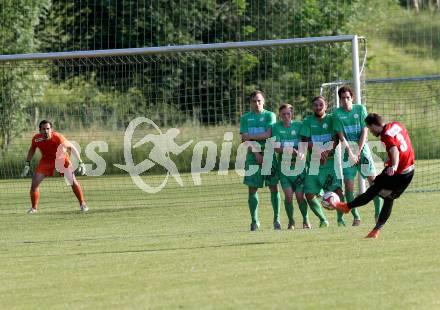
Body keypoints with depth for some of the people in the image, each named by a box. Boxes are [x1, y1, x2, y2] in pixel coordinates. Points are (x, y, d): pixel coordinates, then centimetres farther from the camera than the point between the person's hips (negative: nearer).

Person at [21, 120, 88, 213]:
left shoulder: (58, 137, -33)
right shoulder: (36, 138, -23)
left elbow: (72, 148, -21)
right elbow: (32, 149, 0)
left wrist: (80, 163, -22)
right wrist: (27, 164, -3)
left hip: (61, 159, -2)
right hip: (46, 160, 3)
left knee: (73, 181, -11)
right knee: (35, 182, -6)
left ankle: (82, 204, 6)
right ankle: (34, 208, 9)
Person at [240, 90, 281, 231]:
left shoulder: (269, 115, 5)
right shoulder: (245, 118, 10)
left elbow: (268, 134, -8)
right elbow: (245, 139, 1)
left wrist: (250, 136, -7)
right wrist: (256, 154, -10)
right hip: (253, 155, 1)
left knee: (274, 187, -3)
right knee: (252, 189, -1)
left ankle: (276, 219, 4)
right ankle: (254, 220, 6)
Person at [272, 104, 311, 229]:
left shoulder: (299, 125, 1)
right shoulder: (276, 127, 1)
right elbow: (277, 148, -7)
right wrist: (293, 150, -23)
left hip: (299, 165, 0)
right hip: (284, 165, 0)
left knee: (300, 196, -2)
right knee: (288, 195, -9)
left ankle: (306, 220, 20)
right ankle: (291, 221, 10)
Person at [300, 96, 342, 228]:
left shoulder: (331, 119, 4)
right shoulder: (308, 121, 7)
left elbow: (336, 139, -4)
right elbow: (305, 140, -2)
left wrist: (327, 152, -18)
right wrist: (319, 151, -16)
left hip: (331, 161, -2)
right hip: (314, 161, 2)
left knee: (338, 190, -17)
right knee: (309, 194, -4)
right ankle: (323, 220, 12)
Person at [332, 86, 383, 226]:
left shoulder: (360, 109, 0)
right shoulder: (337, 113, -2)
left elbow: (364, 131, -2)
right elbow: (341, 135, -5)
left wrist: (358, 151, -9)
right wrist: (350, 152, -14)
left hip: (362, 149, 0)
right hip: (348, 151, 0)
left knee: (373, 180, -8)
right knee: (348, 184, -7)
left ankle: (378, 213, -1)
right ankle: (356, 217, 2)